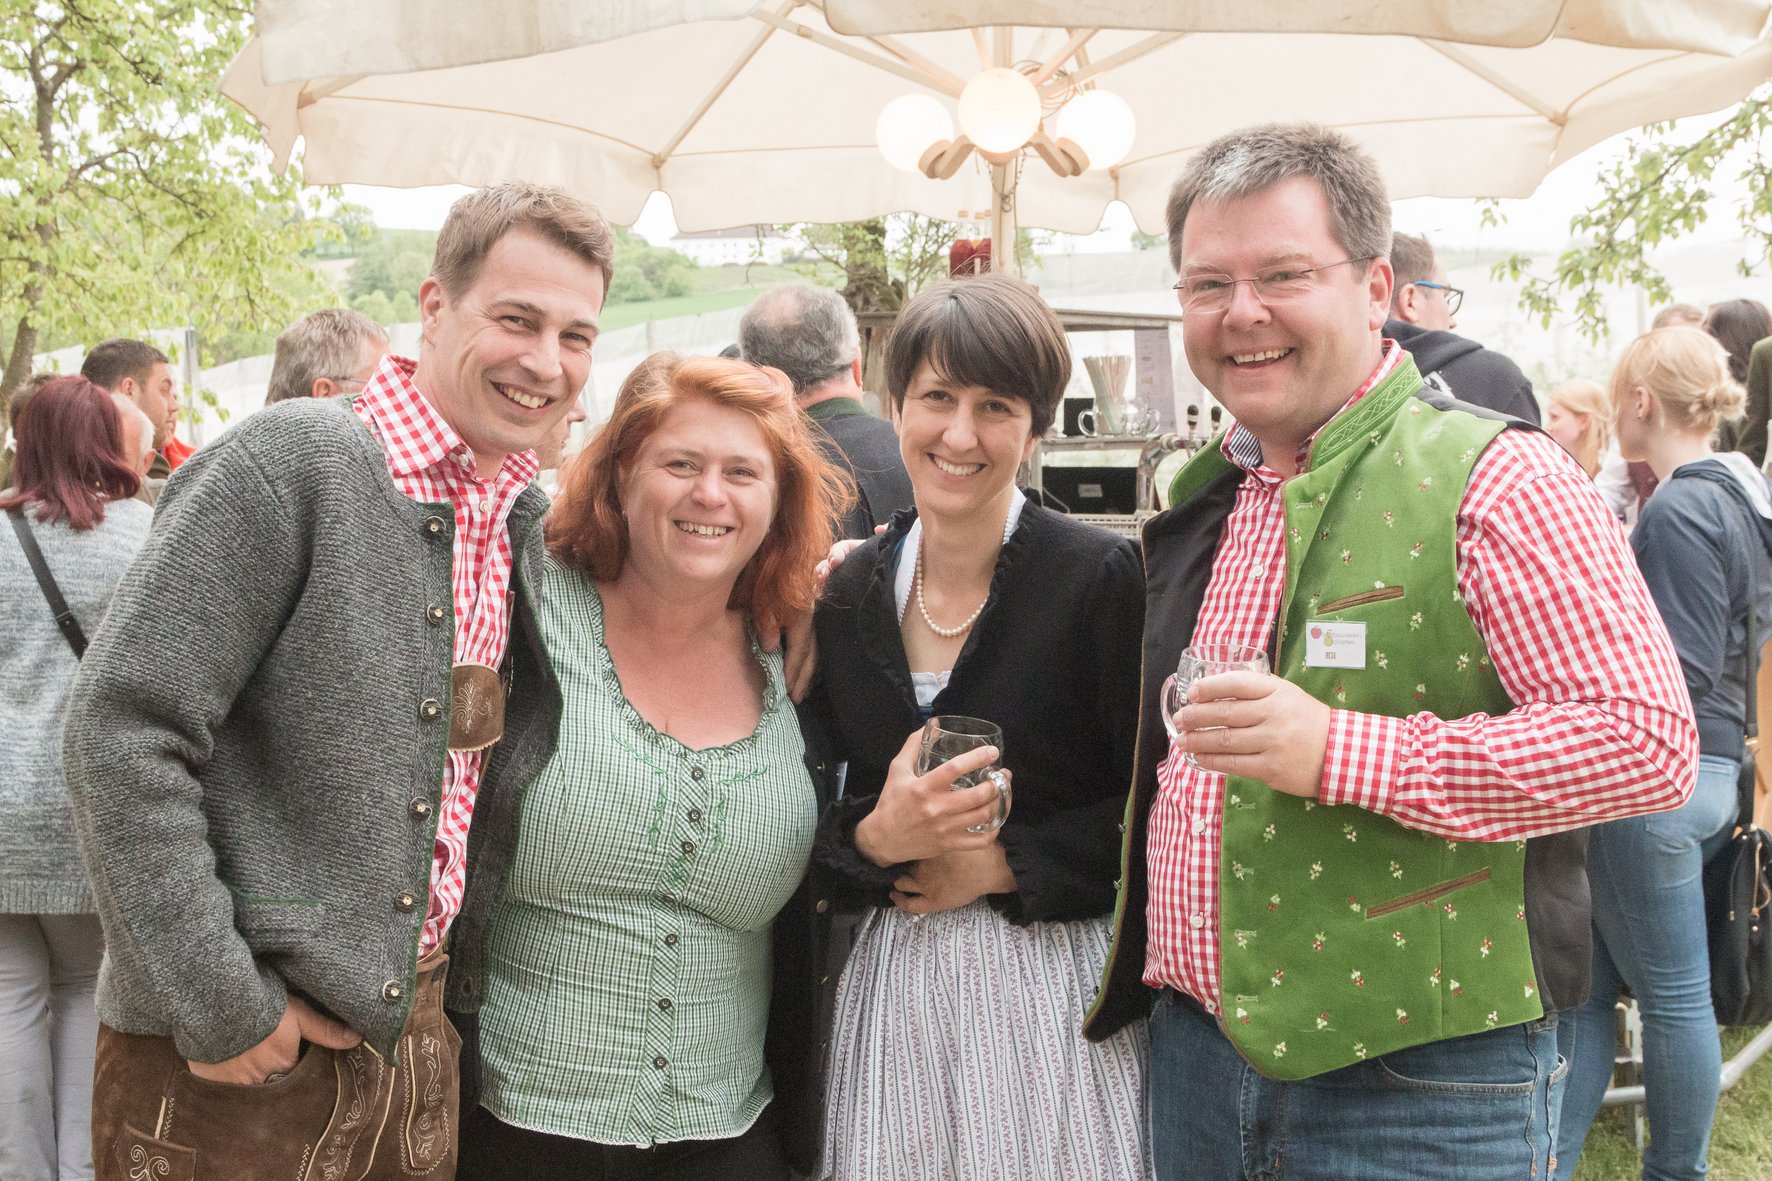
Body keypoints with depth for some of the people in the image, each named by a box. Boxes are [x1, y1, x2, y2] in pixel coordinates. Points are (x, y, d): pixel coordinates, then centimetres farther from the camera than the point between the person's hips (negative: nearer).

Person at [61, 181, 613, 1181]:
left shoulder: (527, 520, 7)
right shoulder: (289, 463, -15)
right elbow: (121, 734, -19)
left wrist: (455, 976, 11)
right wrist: (218, 1009, -18)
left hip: (417, 1028, 7)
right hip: (237, 1059, -6)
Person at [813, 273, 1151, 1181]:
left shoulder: (1102, 579, -8)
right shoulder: (845, 597, 5)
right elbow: (817, 823, 8)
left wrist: (1002, 867, -13)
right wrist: (877, 839, -12)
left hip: (1052, 979, -3)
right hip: (890, 992, 4)